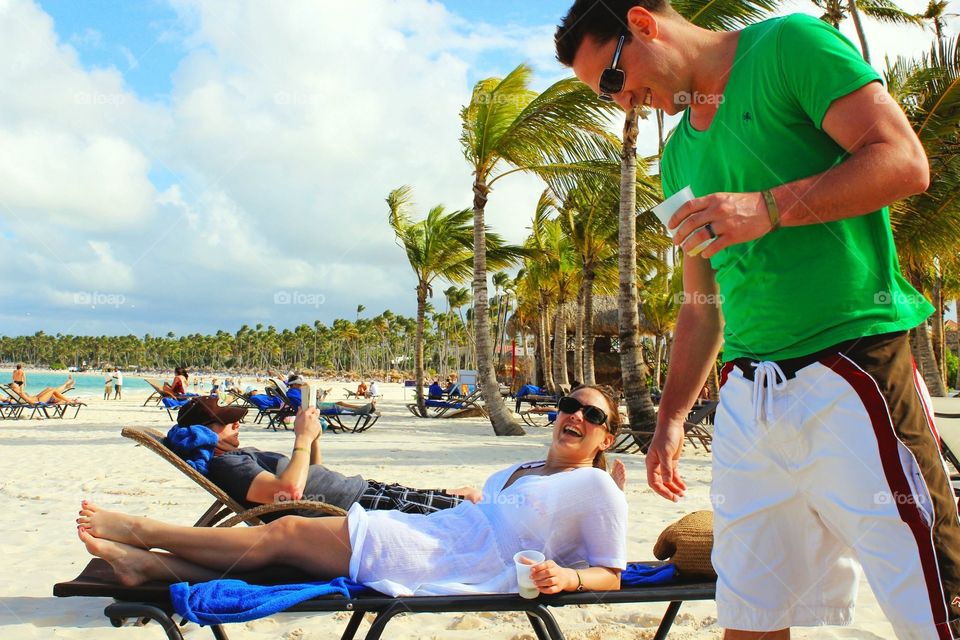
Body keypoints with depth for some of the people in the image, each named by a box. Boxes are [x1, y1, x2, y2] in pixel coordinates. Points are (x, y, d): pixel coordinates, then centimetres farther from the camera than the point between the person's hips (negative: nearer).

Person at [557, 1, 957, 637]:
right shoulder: (681, 156, 19)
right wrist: (671, 417, 18)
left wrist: (770, 208, -20)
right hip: (746, 396, 7)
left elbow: (905, 161, -9)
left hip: (851, 374, -6)